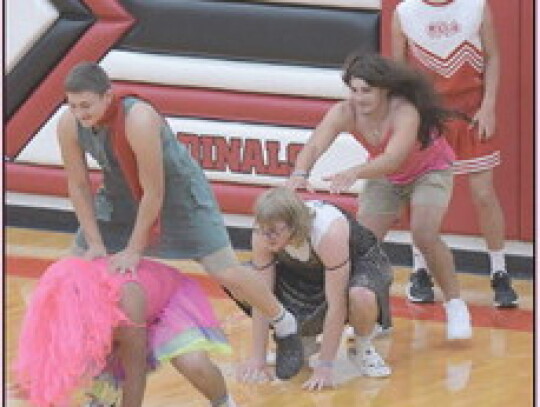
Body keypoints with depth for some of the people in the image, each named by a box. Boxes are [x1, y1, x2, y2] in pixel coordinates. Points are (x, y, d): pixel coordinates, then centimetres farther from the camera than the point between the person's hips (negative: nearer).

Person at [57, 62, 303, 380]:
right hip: (122, 191, 6)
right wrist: (96, 244, -10)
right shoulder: (69, 126, -22)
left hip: (177, 190, -6)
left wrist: (134, 251, -24)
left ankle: (286, 330, 14)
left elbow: (154, 193, -31)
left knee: (226, 272, -7)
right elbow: (79, 186, -8)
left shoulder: (139, 120, -40)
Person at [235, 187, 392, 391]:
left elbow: (335, 305, -37)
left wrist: (324, 367, -36)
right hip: (308, 273, 6)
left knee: (360, 297, -42)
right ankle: (303, 338, 9)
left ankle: (364, 347, -7)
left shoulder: (329, 232, -40)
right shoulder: (263, 236, -25)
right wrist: (257, 359, -21)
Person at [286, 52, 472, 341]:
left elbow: (393, 159, -52)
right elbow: (314, 146, -40)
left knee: (424, 235, -23)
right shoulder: (344, 113, -28)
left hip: (430, 171, -4)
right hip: (384, 178, 4)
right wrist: (300, 173, -62)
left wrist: (355, 173, -69)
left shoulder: (405, 112, -39)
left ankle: (455, 306, -4)